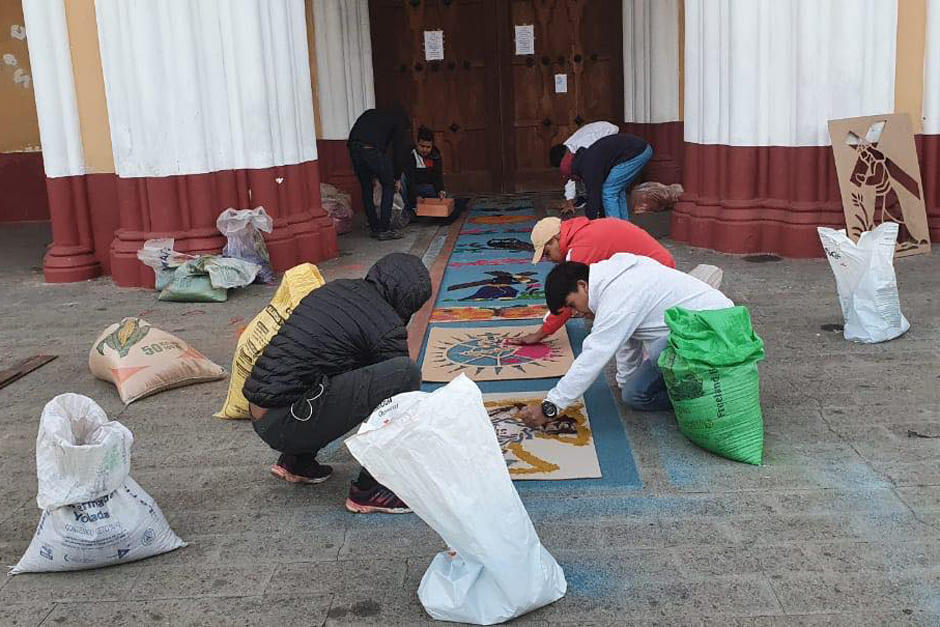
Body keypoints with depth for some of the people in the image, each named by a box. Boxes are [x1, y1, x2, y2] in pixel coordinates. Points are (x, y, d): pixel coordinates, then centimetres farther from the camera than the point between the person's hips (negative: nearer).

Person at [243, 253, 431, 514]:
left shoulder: (334, 287, 16)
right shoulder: (387, 325, -8)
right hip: (287, 423, -9)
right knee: (406, 372, -14)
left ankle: (296, 461, 23)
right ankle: (369, 489, -5)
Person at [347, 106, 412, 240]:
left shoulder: (370, 113, 34)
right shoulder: (400, 121, 19)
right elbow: (400, 150, 14)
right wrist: (397, 178, 22)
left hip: (354, 147, 5)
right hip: (373, 149, -5)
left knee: (366, 188, 18)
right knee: (388, 186, 11)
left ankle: (375, 229, 22)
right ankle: (384, 230, 7)